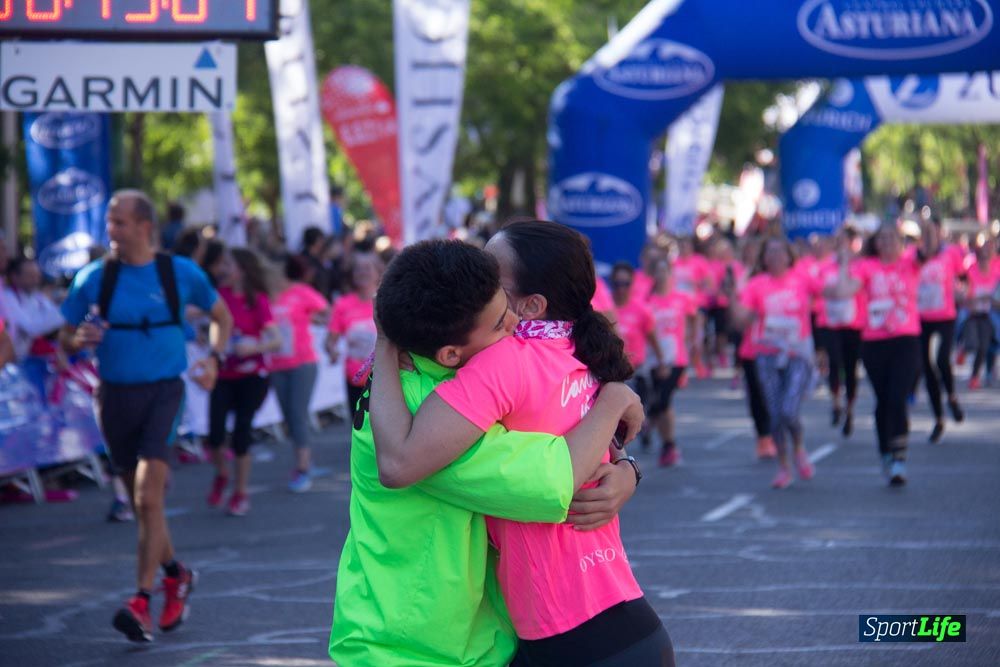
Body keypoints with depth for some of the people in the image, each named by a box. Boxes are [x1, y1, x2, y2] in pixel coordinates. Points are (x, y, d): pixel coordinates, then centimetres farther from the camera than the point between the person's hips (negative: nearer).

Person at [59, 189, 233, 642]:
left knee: (148, 498, -17)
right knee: (140, 501, 12)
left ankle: (142, 603, -18)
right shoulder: (93, 278, 3)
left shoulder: (180, 273, 0)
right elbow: (65, 340, 9)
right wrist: (80, 340, -15)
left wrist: (213, 358, -2)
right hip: (114, 395, 3)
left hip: (162, 391, -3)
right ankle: (175, 575, 36)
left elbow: (221, 316, 15)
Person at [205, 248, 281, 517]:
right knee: (215, 436, -9)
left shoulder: (258, 301, -7)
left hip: (251, 376, -3)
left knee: (241, 434, -4)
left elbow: (276, 341, -13)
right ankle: (221, 475, 22)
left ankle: (241, 494, 14)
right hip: (224, 375, 3)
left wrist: (254, 348, -28)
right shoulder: (221, 295, 4)